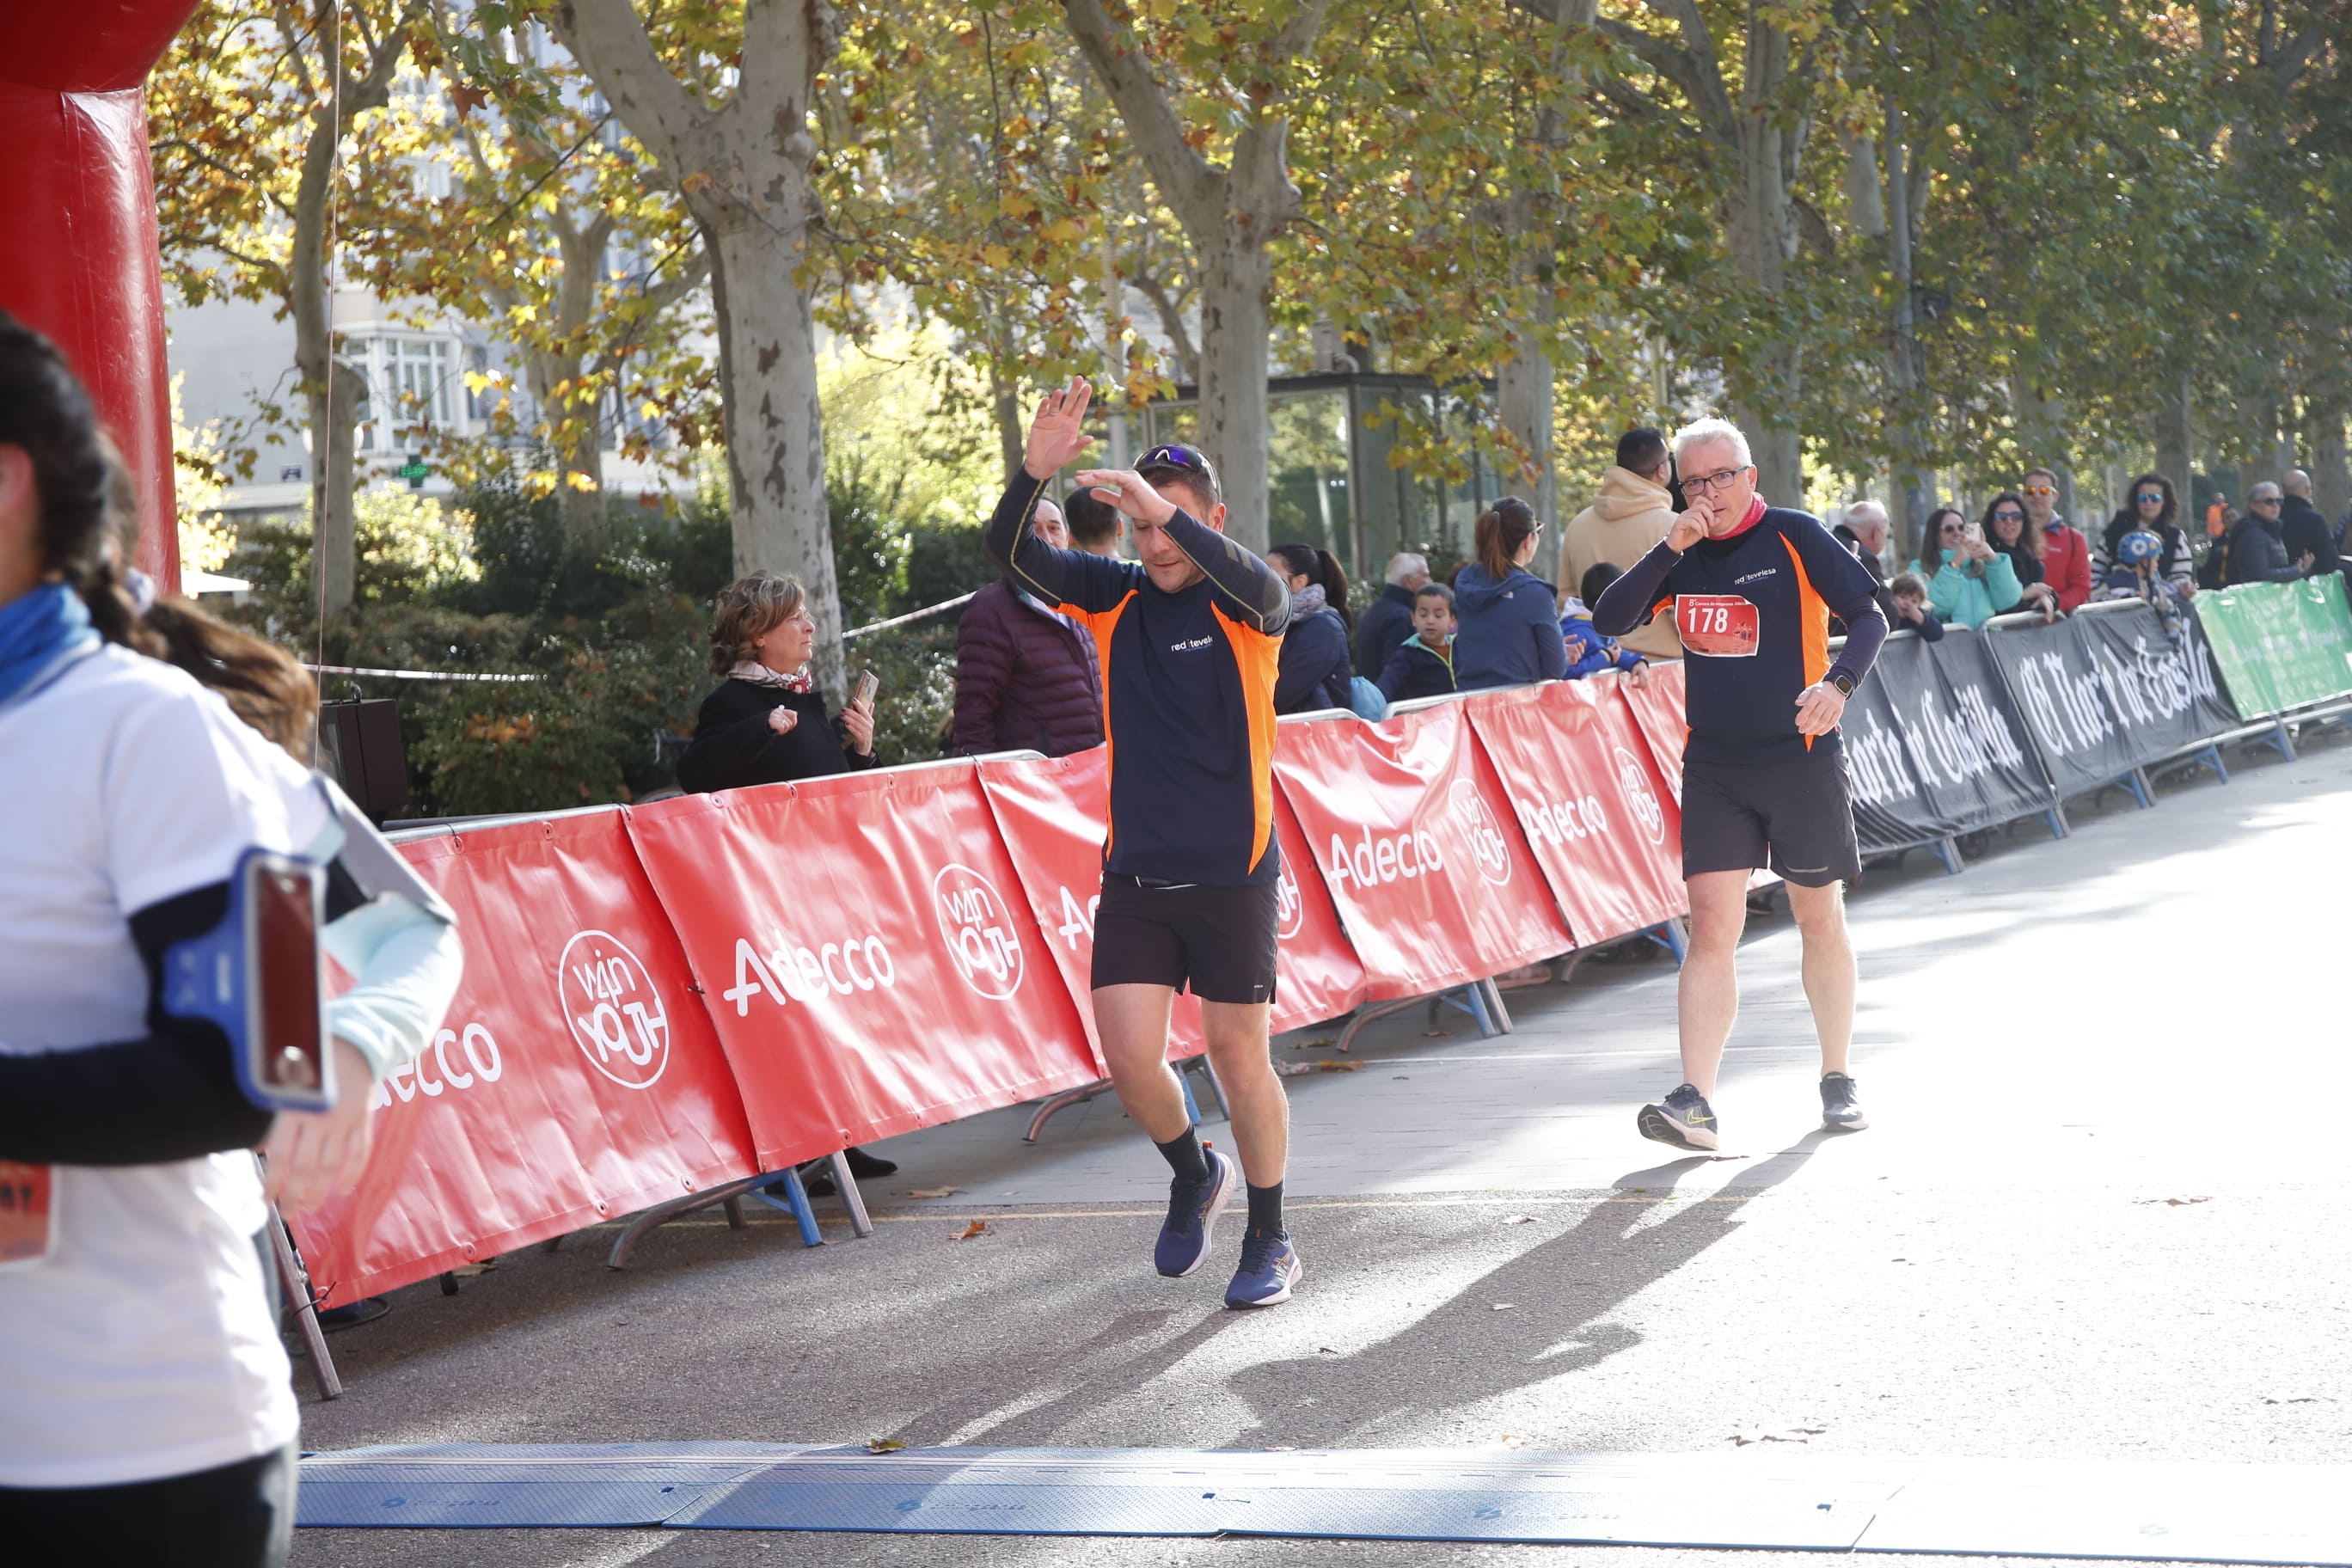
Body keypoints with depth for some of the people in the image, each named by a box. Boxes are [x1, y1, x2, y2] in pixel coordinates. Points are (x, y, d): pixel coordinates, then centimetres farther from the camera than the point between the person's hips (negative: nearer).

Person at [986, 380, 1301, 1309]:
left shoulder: (1247, 607, -6)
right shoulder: (1115, 597, 4)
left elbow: (1259, 586, -31)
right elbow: (1012, 554, -7)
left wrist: (1168, 511, -45)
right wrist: (1034, 475, -28)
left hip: (1233, 874, -3)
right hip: (1136, 874, 3)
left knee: (1237, 1051, 2)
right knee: (1129, 1055, -3)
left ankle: (1269, 1241, 19)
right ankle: (1195, 1177, 27)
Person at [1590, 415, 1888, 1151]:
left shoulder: (1794, 536, -4)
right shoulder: (1681, 554, 7)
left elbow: (1869, 616, -5)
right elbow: (1610, 620, -2)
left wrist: (1838, 682, -23)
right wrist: (1671, 549, -12)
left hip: (1801, 759, -2)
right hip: (1713, 766, 2)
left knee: (1821, 919, 9)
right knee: (1710, 925, -7)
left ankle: (1837, 1082, 25)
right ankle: (1695, 1103, -13)